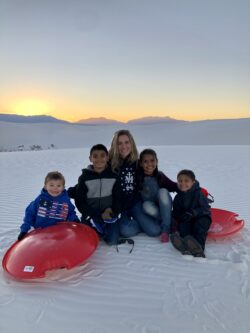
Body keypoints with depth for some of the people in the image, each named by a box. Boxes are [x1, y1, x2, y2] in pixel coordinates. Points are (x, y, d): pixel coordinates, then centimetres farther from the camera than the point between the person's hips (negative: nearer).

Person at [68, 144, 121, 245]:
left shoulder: (113, 176, -2)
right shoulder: (84, 177, -6)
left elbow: (117, 197, 3)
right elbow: (79, 201, -6)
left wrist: (112, 211, -15)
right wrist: (97, 216, -14)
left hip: (109, 214, 1)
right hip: (91, 216, 0)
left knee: (112, 241, -16)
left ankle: (104, 229, 16)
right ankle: (97, 230, 17)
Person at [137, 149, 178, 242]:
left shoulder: (160, 176, -9)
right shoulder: (137, 178, -15)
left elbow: (173, 186, -3)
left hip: (163, 208, 2)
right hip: (149, 211, -1)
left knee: (163, 191, -26)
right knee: (147, 205, -33)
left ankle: (166, 228, -21)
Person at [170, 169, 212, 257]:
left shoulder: (198, 194, -5)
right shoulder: (178, 197, 7)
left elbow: (205, 209, -11)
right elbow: (176, 213, 7)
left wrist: (193, 213, -26)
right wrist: (182, 216, -17)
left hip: (201, 218, -3)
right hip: (187, 221, 3)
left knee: (198, 226, -33)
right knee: (182, 226, -27)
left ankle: (199, 247, -52)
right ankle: (187, 247, -52)